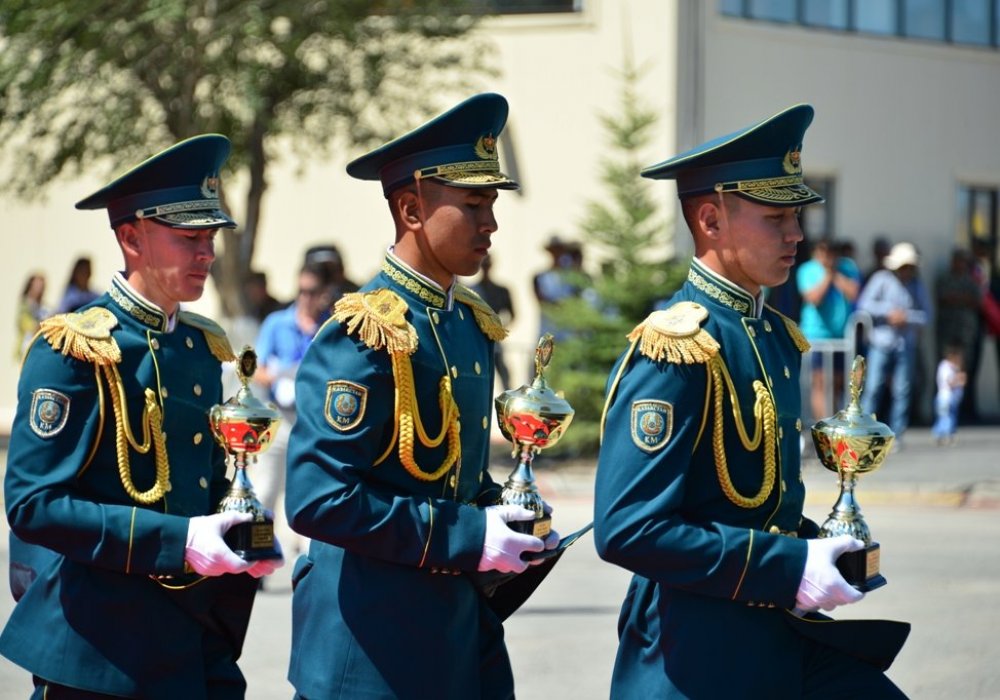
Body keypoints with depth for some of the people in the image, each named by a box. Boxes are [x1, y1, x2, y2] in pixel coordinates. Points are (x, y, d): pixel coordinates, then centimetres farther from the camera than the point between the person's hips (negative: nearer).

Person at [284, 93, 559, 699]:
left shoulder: (472, 325, 11)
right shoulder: (366, 333, -14)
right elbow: (318, 501, -22)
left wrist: (504, 522, 4)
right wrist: (466, 536, -20)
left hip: (458, 628, 8)